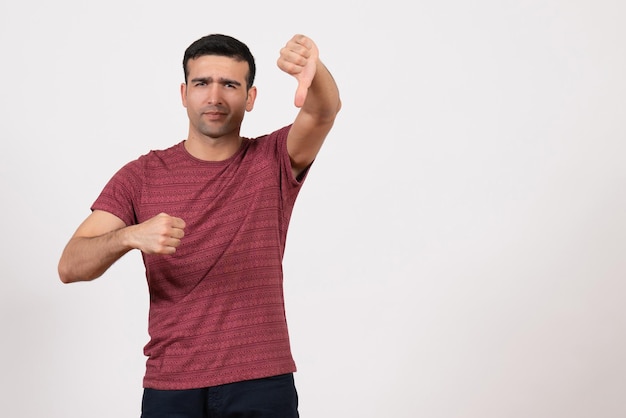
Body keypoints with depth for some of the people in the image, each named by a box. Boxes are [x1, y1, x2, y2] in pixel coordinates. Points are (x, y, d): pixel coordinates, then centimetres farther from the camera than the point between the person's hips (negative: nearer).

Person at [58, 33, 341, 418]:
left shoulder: (274, 162, 1)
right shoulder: (141, 176, 2)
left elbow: (324, 111, -19)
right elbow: (70, 266, -7)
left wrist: (313, 66, -41)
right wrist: (130, 236, -27)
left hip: (263, 385, -1)